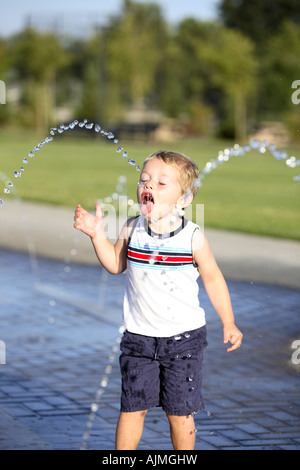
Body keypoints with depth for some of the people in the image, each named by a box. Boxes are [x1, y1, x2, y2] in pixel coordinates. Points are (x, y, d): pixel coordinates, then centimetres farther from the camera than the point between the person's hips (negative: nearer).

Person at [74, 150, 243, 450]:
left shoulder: (193, 238, -12)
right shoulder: (132, 229, -4)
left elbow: (213, 279, 0)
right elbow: (116, 265, 11)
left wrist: (228, 324, 0)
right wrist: (97, 235, -1)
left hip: (184, 337, -2)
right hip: (139, 336, 2)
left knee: (180, 412, 7)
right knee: (132, 406, 7)